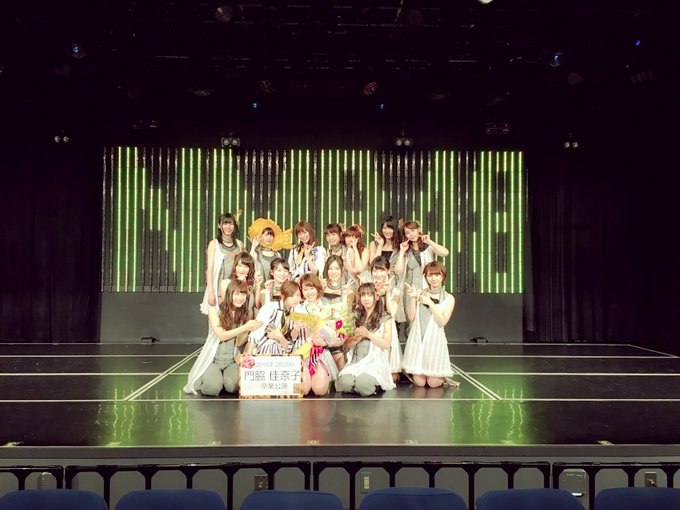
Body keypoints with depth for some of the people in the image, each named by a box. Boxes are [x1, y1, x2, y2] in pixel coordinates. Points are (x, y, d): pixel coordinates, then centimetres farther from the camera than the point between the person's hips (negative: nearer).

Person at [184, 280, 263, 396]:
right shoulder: (215, 310, -6)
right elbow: (221, 335, -17)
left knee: (233, 386, -28)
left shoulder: (245, 314, 3)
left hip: (233, 361, 2)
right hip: (213, 359, -2)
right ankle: (207, 377, 7)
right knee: (214, 387, -29)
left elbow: (239, 343, -4)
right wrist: (245, 327, -24)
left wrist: (248, 330, -24)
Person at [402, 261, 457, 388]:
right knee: (419, 382, 0)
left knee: (433, 383, -2)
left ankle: (442, 376, 31)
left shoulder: (448, 298, 1)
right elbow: (411, 317, -1)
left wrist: (430, 303, -14)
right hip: (417, 338, 1)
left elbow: (442, 322, -10)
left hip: (435, 339, -1)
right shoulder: (420, 293, 5)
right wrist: (413, 298, -12)